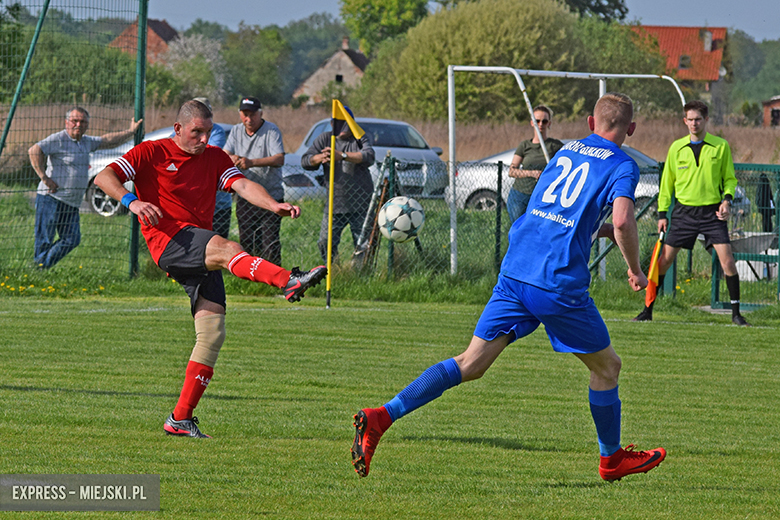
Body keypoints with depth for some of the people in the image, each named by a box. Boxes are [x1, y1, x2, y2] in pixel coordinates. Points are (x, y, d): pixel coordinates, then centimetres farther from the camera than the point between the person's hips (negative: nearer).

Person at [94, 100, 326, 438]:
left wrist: (273, 205, -18)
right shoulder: (152, 153, 6)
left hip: (199, 254, 5)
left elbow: (242, 185, 2)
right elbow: (104, 177, -3)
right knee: (225, 248, -33)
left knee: (213, 331, -7)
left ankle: (181, 418, -4)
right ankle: (289, 282, -55)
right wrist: (132, 201, -22)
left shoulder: (215, 159, 18)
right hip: (167, 243, -5)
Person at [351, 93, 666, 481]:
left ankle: (380, 418, -11)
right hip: (560, 284, -6)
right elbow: (623, 221, -16)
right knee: (607, 367, 16)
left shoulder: (565, 152, 21)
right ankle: (612, 460, 29)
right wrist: (635, 270, 0)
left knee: (471, 363, 2)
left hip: (515, 271, 6)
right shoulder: (623, 167, 0)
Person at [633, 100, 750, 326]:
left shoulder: (721, 146, 0)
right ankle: (648, 310, 10)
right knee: (664, 260, -1)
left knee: (727, 260, -11)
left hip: (712, 212, -1)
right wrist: (662, 213, 8)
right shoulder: (676, 148, 5)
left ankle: (736, 313, 0)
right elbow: (667, 182, 12)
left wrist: (727, 199, -10)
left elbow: (730, 178, 8)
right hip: (684, 211, 1)